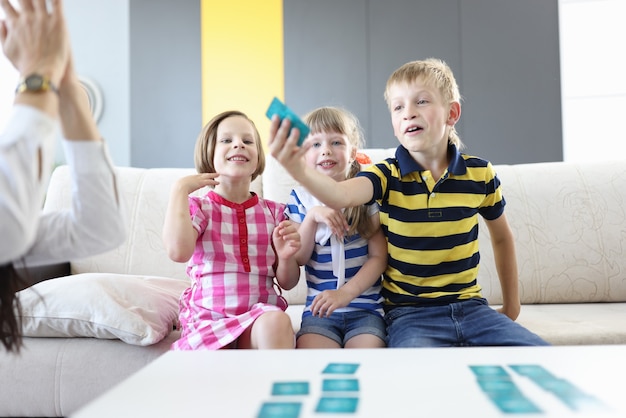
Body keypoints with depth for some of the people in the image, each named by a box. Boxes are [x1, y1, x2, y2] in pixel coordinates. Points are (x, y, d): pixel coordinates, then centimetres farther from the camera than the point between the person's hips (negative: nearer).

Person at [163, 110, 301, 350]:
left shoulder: (273, 212, 10)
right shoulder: (198, 206, 5)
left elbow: (287, 283, 13)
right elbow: (178, 251, -19)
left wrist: (286, 256, -9)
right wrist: (180, 189, -10)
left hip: (263, 315, 2)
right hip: (208, 319, -2)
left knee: (277, 322, -33)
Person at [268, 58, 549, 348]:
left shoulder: (480, 174, -1)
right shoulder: (387, 176, -8)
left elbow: (501, 237, 17)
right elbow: (340, 196, -32)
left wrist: (511, 306, 21)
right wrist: (298, 170, -53)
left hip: (469, 306, 4)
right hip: (410, 314, -3)